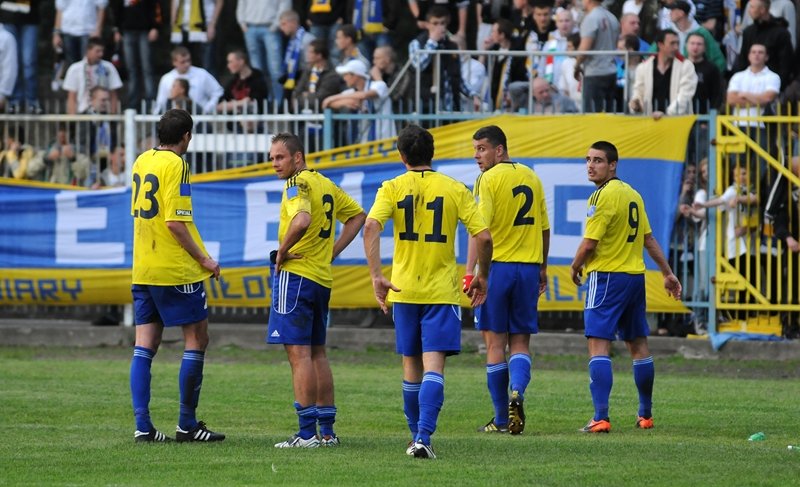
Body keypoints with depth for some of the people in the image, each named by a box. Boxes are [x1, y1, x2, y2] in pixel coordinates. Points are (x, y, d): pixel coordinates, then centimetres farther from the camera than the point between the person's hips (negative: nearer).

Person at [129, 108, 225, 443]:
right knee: (197, 338, 2)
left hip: (143, 268, 8)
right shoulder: (175, 165, -12)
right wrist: (203, 258, -10)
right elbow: (175, 222, -19)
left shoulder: (141, 161, 11)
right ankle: (187, 424, 2)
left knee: (145, 345, 5)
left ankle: (142, 425, 0)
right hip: (176, 269, -8)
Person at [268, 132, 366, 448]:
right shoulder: (326, 185, 15)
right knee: (316, 353, 14)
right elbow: (358, 215, 26)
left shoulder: (298, 184, -12)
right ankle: (327, 431, 16)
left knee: (299, 353, -8)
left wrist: (282, 252, -16)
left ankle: (307, 433, -11)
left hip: (295, 275, -9)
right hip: (322, 277, 9)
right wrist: (332, 252, 19)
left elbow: (302, 220, -31)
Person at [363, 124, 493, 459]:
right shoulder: (454, 189, 0)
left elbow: (371, 227, -17)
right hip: (442, 290, -1)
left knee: (412, 365, 15)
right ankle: (423, 437, -22)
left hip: (404, 290, 1)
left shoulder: (392, 188, 0)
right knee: (433, 366, -7)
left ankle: (417, 437, 23)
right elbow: (483, 237, -5)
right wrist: (482, 277, 10)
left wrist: (376, 276, -17)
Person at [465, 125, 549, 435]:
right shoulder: (531, 177, 11)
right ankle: (517, 392, -20)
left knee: (495, 342, 3)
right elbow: (544, 229, 16)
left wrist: (470, 272, -16)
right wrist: (542, 269, 25)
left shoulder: (488, 179, -8)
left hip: (497, 266, -5)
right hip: (528, 268, 5)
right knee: (520, 342, 9)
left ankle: (502, 418, 5)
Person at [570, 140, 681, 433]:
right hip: (635, 277, 8)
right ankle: (645, 415, 25)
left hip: (607, 277, -8)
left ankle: (600, 418, -20)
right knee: (638, 346, 15)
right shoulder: (633, 194, 11)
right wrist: (668, 273, 22)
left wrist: (575, 267, 3)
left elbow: (589, 244, -16)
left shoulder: (603, 196, -14)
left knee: (598, 345, -11)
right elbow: (648, 238, 17)